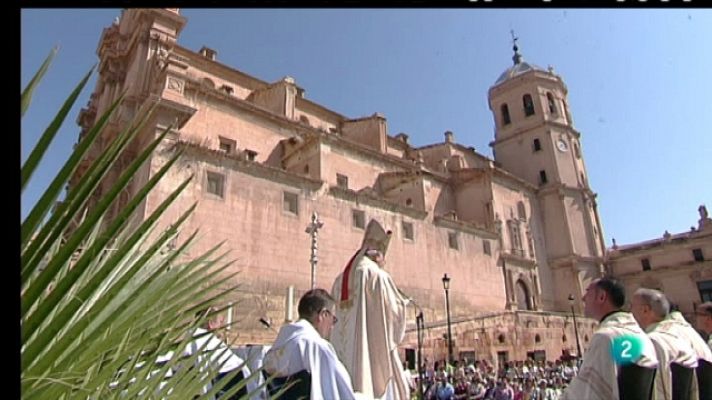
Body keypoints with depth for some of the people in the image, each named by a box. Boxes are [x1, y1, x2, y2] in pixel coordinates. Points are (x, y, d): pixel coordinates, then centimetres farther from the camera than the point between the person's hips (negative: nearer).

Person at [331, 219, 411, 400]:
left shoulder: (341, 279, 13)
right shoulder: (377, 275, -6)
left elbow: (334, 316, 16)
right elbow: (395, 310, -4)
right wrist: (403, 302, 15)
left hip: (346, 352, 6)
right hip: (375, 348, -6)